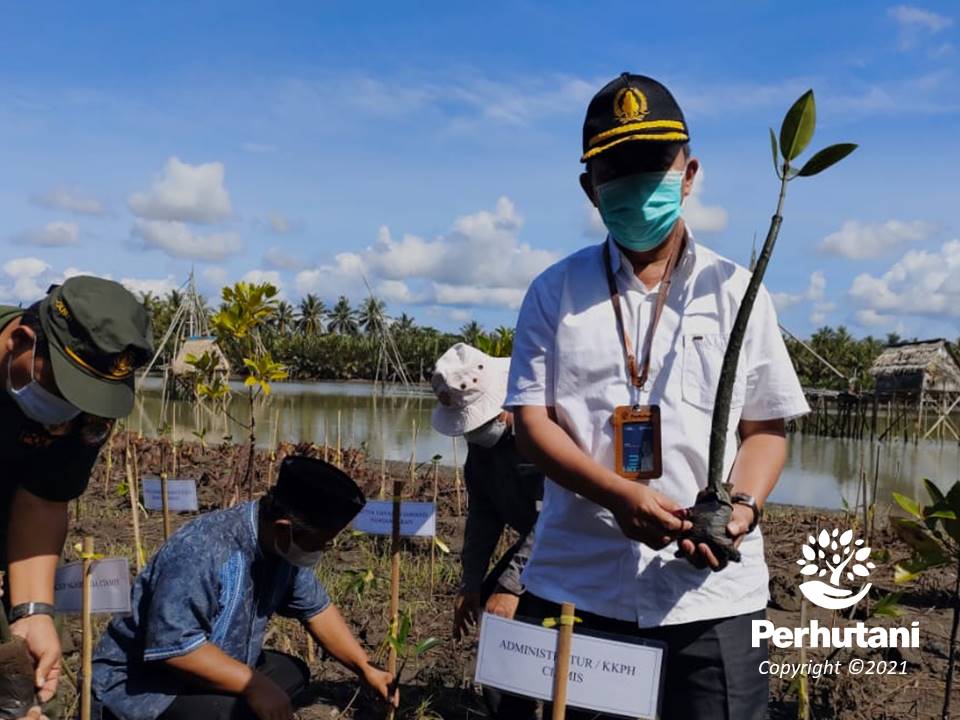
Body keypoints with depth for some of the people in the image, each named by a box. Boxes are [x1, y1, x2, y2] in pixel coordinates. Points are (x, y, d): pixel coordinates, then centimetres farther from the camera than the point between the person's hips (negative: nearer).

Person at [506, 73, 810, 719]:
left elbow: (767, 427, 8)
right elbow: (532, 421, -1)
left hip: (709, 590, 0)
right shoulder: (557, 292, 5)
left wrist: (741, 506, -12)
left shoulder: (736, 291, 6)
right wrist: (620, 494, -17)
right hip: (574, 586, 0)